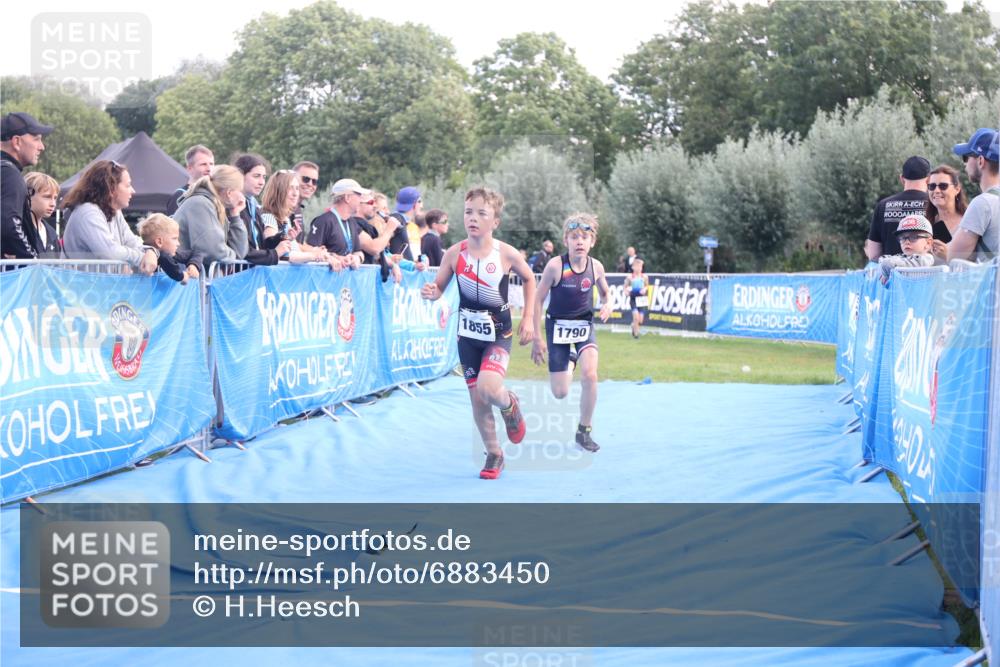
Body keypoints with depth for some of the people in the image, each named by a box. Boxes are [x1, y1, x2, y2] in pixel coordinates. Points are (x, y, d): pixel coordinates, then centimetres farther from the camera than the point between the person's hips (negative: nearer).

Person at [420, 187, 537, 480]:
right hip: (468, 332, 3)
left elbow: (529, 279, 4)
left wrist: (528, 318, 1)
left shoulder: (506, 254, -13)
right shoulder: (454, 253, -10)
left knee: (488, 388, -25)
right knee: (477, 398, 7)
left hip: (499, 332, -3)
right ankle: (494, 455, 27)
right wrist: (431, 293, -24)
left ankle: (510, 406, 12)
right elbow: (439, 287, -1)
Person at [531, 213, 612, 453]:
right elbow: (538, 299, -10)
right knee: (560, 393, 2)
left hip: (584, 326, 1)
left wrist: (607, 305, -13)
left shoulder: (596, 267, -9)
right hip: (558, 326, -1)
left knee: (590, 375, -23)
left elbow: (605, 292, 11)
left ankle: (584, 431, -4)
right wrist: (537, 338, -9)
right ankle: (571, 361, 41)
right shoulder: (555, 266, -19)